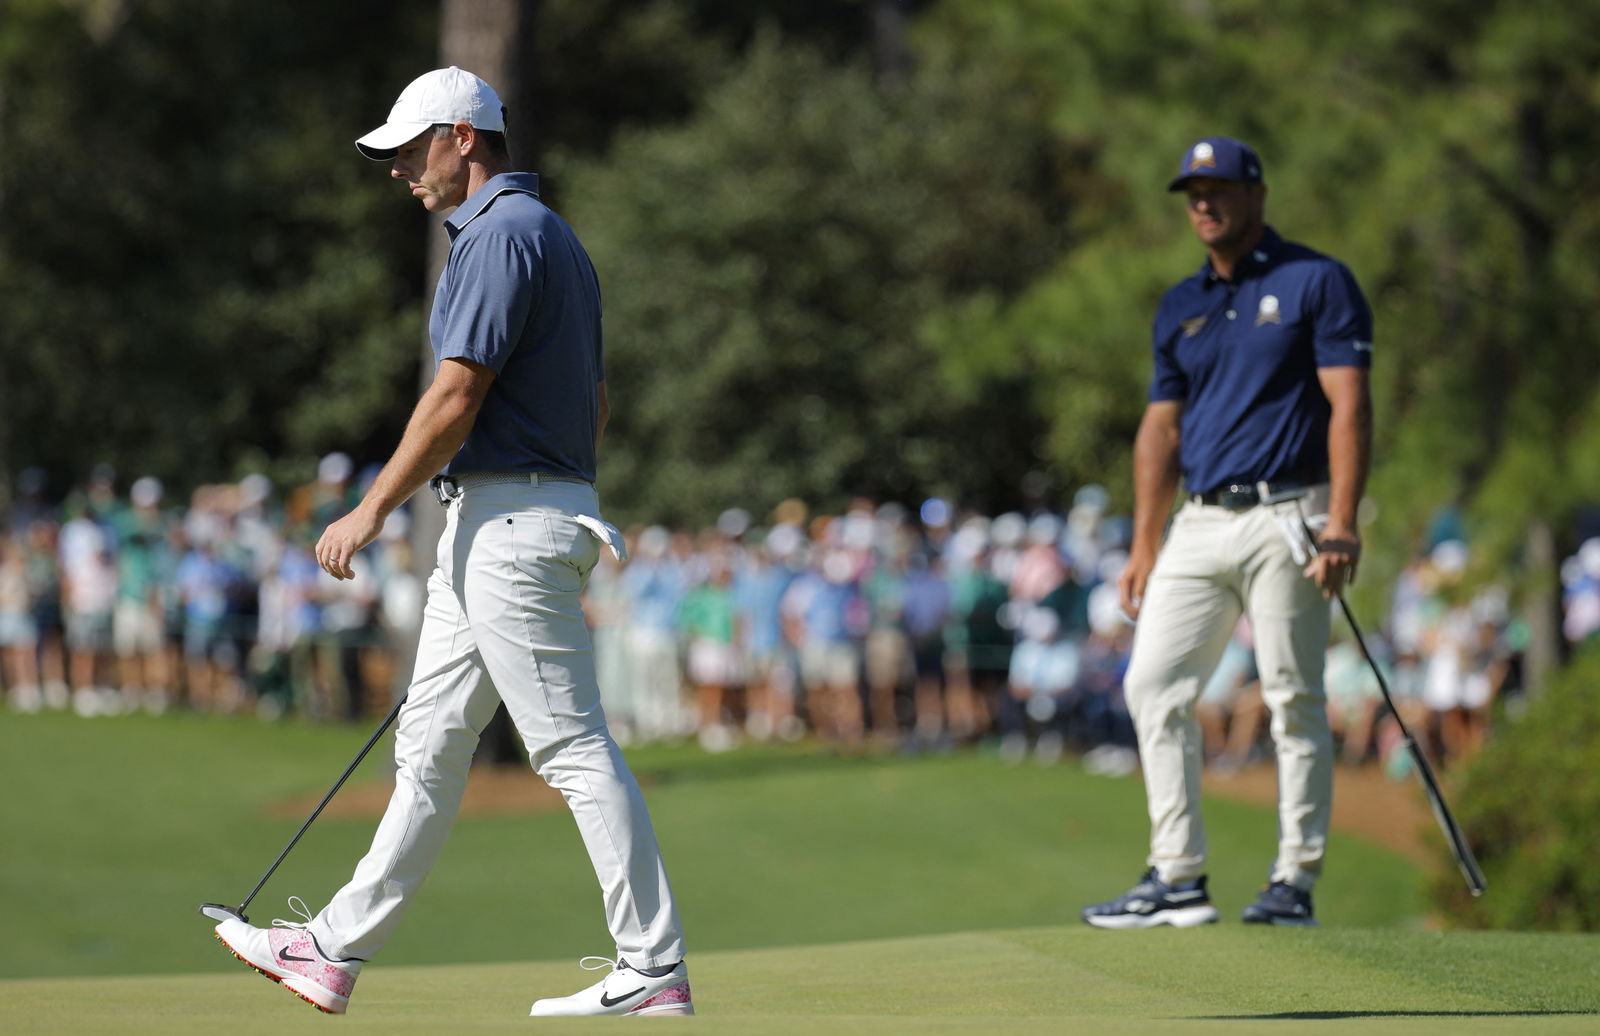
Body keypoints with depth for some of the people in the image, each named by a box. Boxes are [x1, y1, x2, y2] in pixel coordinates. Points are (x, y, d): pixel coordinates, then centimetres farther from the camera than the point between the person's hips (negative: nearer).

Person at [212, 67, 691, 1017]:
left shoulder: (501, 233, -14)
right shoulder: (553, 235, 18)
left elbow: (458, 395, -18)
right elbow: (596, 399, 22)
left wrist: (374, 510, -13)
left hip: (511, 522, -11)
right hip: (487, 529, 11)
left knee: (574, 745, -9)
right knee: (431, 744, 12)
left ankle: (655, 967, -7)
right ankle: (338, 949, 17)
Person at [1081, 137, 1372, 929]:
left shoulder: (1315, 283, -1)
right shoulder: (1180, 306, 17)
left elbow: (1349, 405, -8)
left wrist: (1341, 524, -17)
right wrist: (1143, 548, 12)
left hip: (1284, 520, -6)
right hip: (1200, 522, 6)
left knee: (1295, 699, -5)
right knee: (1153, 685, -1)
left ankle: (1295, 880, -1)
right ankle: (1178, 878, 1)